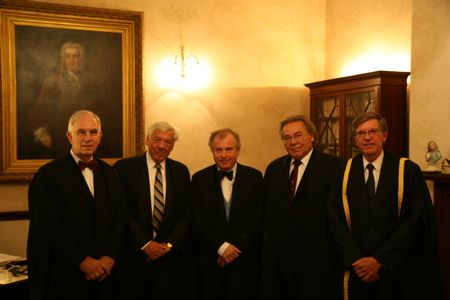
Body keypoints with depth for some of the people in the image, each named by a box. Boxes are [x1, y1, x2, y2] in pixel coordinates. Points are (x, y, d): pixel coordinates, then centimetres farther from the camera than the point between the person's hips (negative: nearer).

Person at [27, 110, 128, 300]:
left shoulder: (110, 174, 9)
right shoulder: (47, 175, -7)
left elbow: (120, 219, 6)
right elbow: (49, 226, -12)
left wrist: (110, 257, -7)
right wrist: (83, 261, -14)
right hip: (65, 277, -4)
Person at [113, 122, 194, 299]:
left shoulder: (181, 171, 7)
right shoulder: (124, 168, -3)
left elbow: (187, 212, 6)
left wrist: (170, 244, -6)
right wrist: (145, 244, -11)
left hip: (172, 255, 3)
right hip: (134, 256, -2)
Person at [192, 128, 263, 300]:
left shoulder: (254, 177, 1)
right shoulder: (199, 179, 2)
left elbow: (258, 218, -4)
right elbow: (198, 220, -3)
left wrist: (235, 248, -10)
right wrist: (221, 246, -12)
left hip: (245, 260, 0)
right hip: (210, 260, 0)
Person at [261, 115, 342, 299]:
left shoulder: (332, 166, -6)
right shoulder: (274, 168, 11)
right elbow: (265, 208, 12)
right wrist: (268, 241, 5)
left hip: (317, 258, -4)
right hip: (277, 258, 4)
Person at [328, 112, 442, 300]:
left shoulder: (408, 171, -6)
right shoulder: (344, 172, 2)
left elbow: (416, 220, -10)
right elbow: (336, 219, -1)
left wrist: (379, 260, -12)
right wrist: (356, 260, -11)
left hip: (395, 272, -2)